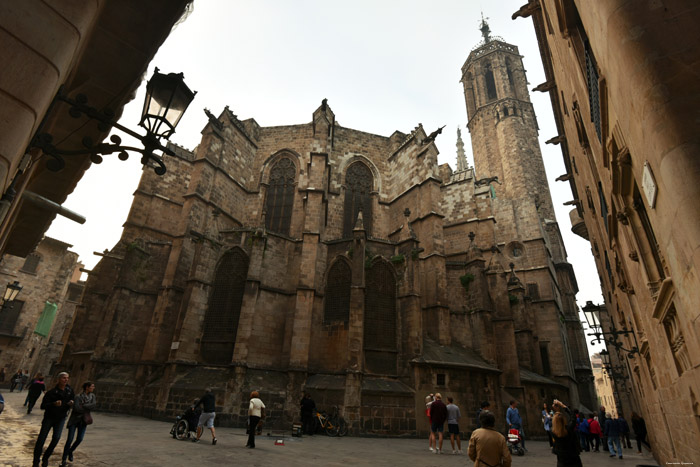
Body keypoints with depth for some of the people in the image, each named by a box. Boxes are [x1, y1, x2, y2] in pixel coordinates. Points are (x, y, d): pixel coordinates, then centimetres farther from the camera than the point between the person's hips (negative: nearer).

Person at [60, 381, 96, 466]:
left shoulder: (92, 396, 3)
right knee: (70, 439, -7)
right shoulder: (78, 397, -12)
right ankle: (64, 459, 8)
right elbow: (77, 408, -22)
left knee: (79, 439, -3)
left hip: (83, 420, 4)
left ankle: (70, 451, 27)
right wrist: (88, 408, -12)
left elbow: (94, 405, -9)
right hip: (74, 419, -3)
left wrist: (83, 406, -17)